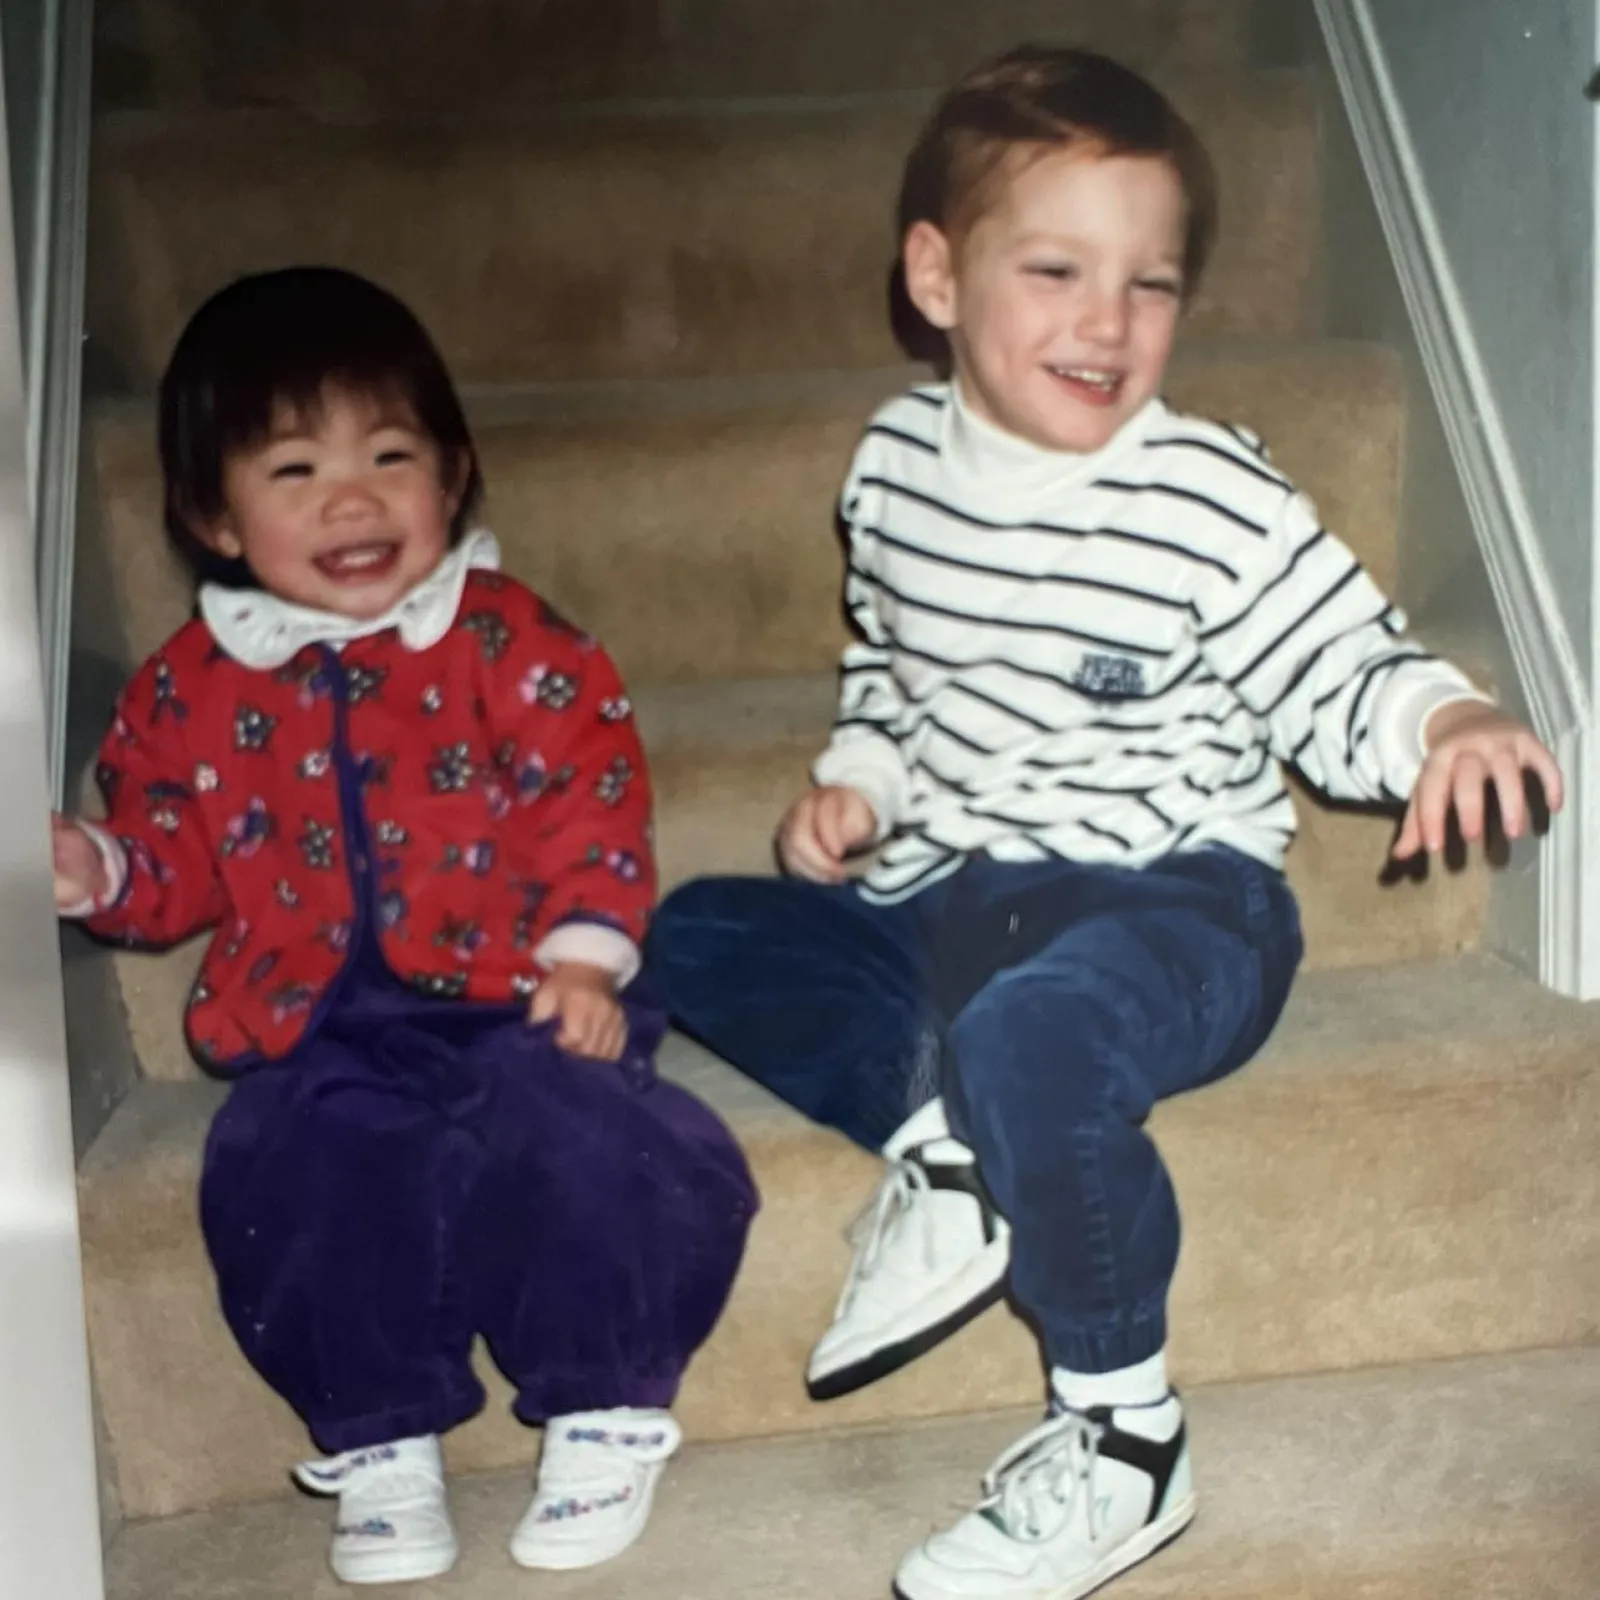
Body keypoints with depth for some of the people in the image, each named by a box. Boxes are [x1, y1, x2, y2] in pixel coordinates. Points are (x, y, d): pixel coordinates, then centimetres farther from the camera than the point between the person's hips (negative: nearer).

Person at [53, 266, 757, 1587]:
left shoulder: (508, 640, 0)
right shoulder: (189, 690, 8)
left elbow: (592, 793, -2)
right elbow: (180, 860, 15)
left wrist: (586, 949, -12)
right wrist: (99, 874, -6)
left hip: (509, 998, -2)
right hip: (320, 1032, 2)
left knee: (576, 1138, -28)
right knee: (296, 1183, -24)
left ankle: (606, 1415, -3)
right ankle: (379, 1443, 0)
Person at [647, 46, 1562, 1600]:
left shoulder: (1215, 501, -13)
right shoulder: (896, 464, 4)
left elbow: (1343, 673, -10)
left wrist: (1445, 720, -31)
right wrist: (855, 783, 3)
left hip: (1174, 903, -7)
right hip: (948, 895, 7)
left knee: (1027, 1028, -37)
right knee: (692, 933, 1)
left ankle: (1123, 1436, -17)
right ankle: (934, 1141, -16)